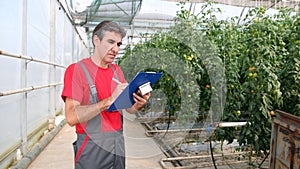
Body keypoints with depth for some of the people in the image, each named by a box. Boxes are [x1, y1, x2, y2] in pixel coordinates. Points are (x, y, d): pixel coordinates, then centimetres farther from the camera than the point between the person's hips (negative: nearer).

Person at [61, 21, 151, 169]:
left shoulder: (117, 70, 8)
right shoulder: (77, 69, -10)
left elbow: (129, 108, 8)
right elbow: (71, 117, -21)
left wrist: (139, 104, -15)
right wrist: (110, 100, -28)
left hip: (118, 145, 6)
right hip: (92, 148, -6)